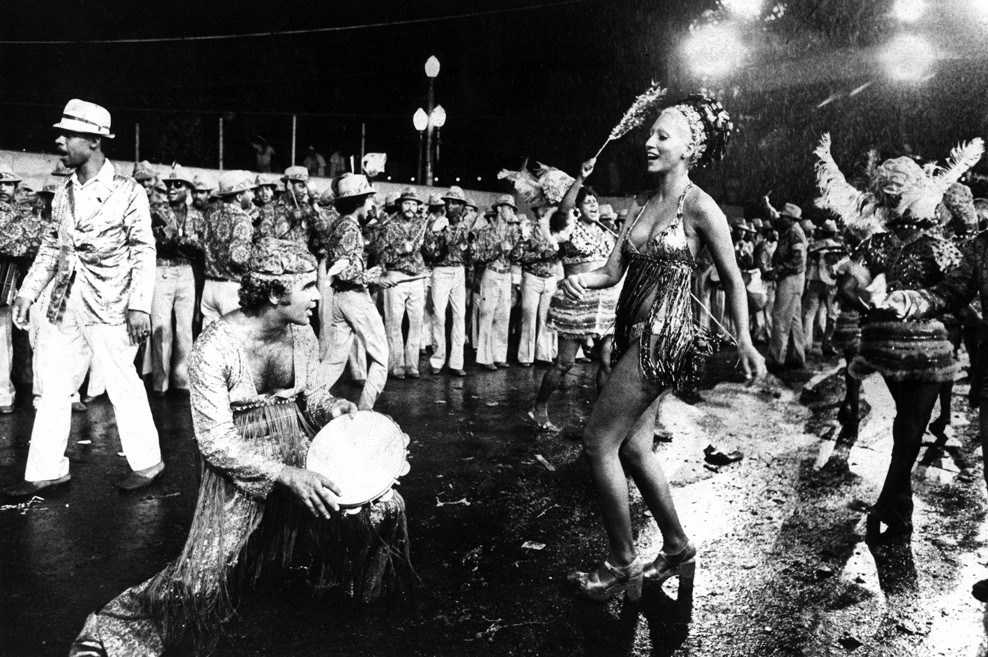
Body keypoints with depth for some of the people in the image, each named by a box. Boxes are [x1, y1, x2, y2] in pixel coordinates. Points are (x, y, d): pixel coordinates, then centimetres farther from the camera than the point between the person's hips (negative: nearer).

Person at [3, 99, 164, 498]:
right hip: (65, 307, 7)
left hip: (110, 307, -6)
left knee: (122, 386, 0)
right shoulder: (64, 193, 12)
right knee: (53, 387, 9)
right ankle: (47, 471, 19)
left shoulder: (127, 192, -6)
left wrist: (140, 305, -16)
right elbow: (51, 246, 18)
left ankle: (147, 462, 17)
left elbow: (144, 251, -9)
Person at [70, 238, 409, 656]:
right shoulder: (215, 348, -22)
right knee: (203, 576, -19)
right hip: (238, 465, -5)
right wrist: (285, 475, -28)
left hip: (300, 448, 5)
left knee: (385, 505, -6)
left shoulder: (301, 332, -5)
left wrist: (332, 407, -15)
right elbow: (215, 441, -20)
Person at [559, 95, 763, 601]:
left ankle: (622, 565, 7)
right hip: (632, 332, 8)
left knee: (598, 443, -8)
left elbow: (732, 279, -3)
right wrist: (581, 280, -12)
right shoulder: (640, 202, 11)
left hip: (662, 336, -8)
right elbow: (613, 271, 8)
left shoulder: (699, 208, -9)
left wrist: (744, 340, -5)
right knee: (634, 449, 13)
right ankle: (677, 549, 31)